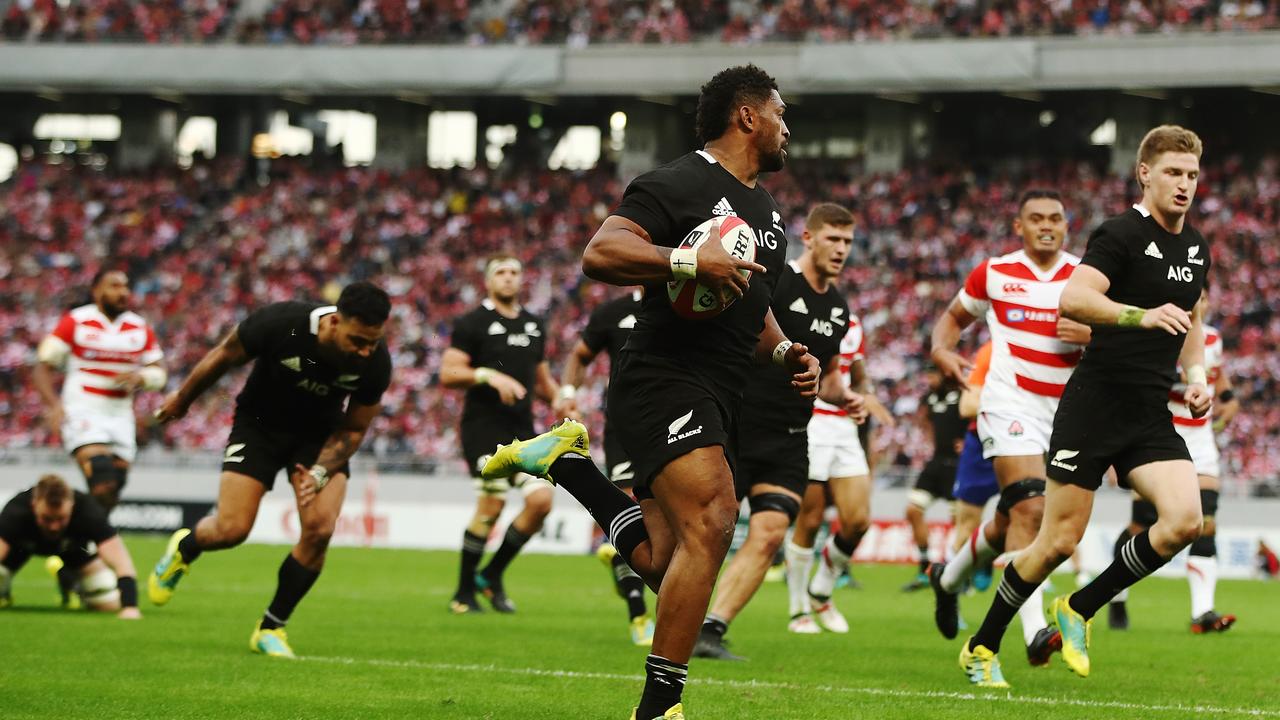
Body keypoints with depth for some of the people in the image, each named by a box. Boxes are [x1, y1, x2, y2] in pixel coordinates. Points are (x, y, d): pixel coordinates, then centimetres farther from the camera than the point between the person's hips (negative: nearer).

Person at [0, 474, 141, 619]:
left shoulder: (89, 513, -41)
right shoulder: (15, 513, -43)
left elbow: (121, 563, -47)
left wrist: (129, 606, -62)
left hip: (74, 546, 0)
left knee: (111, 604, -12)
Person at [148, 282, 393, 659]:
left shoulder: (375, 362, -25)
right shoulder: (280, 323, -33)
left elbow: (354, 429, -8)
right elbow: (224, 356, -11)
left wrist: (320, 472, -25)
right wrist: (183, 398, 4)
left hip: (321, 433, 2)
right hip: (260, 425, -2)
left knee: (319, 530, -17)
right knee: (231, 530, -12)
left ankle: (271, 628, 3)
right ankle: (183, 549, 26)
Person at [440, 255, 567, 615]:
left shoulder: (534, 325, 18)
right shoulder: (472, 323, -1)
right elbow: (448, 374, -7)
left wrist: (559, 399, 9)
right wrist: (489, 375, -21)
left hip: (522, 429, 6)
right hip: (484, 426, -6)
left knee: (542, 499, -8)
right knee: (491, 506, -14)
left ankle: (492, 575, 9)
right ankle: (464, 593, -1)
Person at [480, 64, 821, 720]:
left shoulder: (769, 211, 22)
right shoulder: (680, 185, -8)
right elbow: (598, 255, -19)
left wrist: (785, 350, 14)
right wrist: (687, 260, -29)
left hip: (715, 404, 9)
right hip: (664, 382, -9)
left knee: (666, 565, 4)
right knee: (711, 523, -23)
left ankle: (569, 463, 24)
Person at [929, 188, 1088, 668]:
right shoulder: (994, 274, 3)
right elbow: (954, 316, 18)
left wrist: (1093, 335, -16)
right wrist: (942, 350, -3)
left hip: (1064, 411, 4)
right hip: (1010, 404, -4)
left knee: (1011, 521, 12)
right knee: (1030, 508, -24)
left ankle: (949, 579, 42)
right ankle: (1035, 633, -31)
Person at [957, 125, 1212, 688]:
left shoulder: (1196, 247, 14)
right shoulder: (1121, 234, -10)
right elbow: (1072, 299, -25)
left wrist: (1196, 376, 14)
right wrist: (1141, 315, -37)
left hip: (1151, 416, 6)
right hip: (1095, 404, -6)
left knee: (1185, 520, -16)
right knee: (1059, 541, -5)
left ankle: (1081, 609, 4)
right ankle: (981, 648, 14)